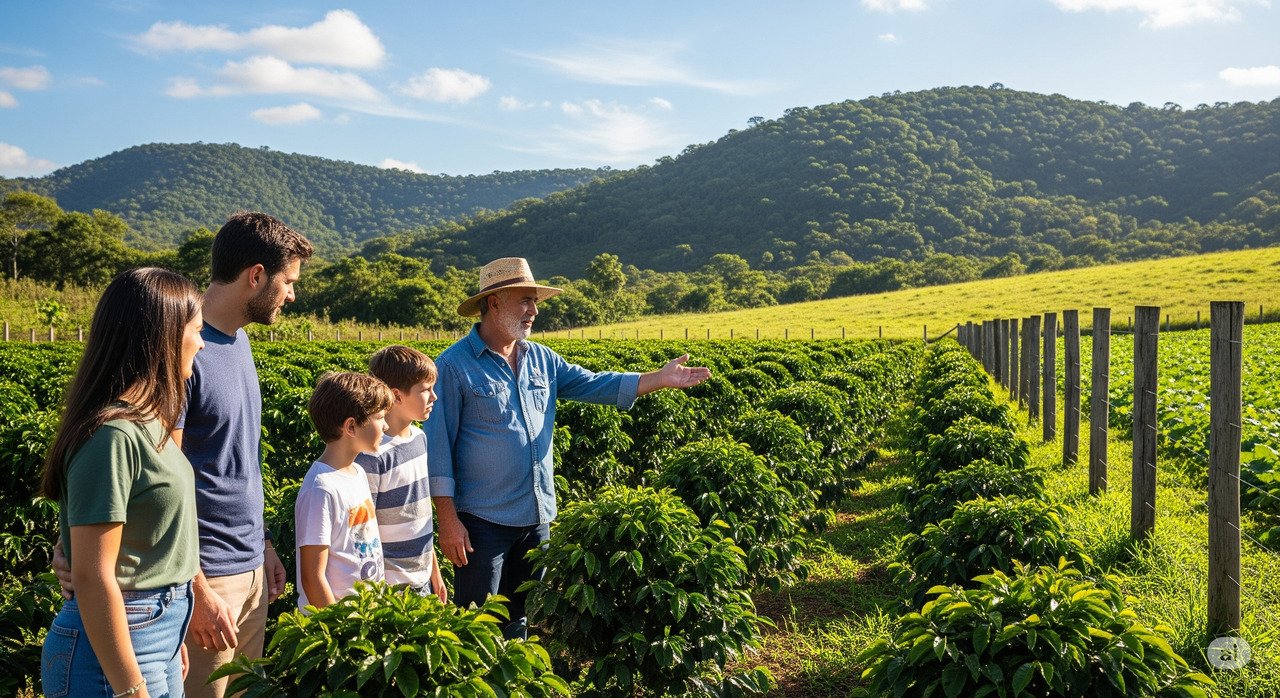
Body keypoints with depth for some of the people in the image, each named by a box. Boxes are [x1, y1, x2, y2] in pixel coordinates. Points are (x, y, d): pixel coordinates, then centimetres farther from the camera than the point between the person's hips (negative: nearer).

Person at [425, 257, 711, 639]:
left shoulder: (541, 359, 8)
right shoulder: (453, 365, -11)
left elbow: (595, 385, 7)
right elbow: (438, 446, -11)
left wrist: (661, 378, -4)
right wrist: (448, 520, -14)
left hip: (537, 516, 6)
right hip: (482, 520, -6)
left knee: (520, 618, 19)